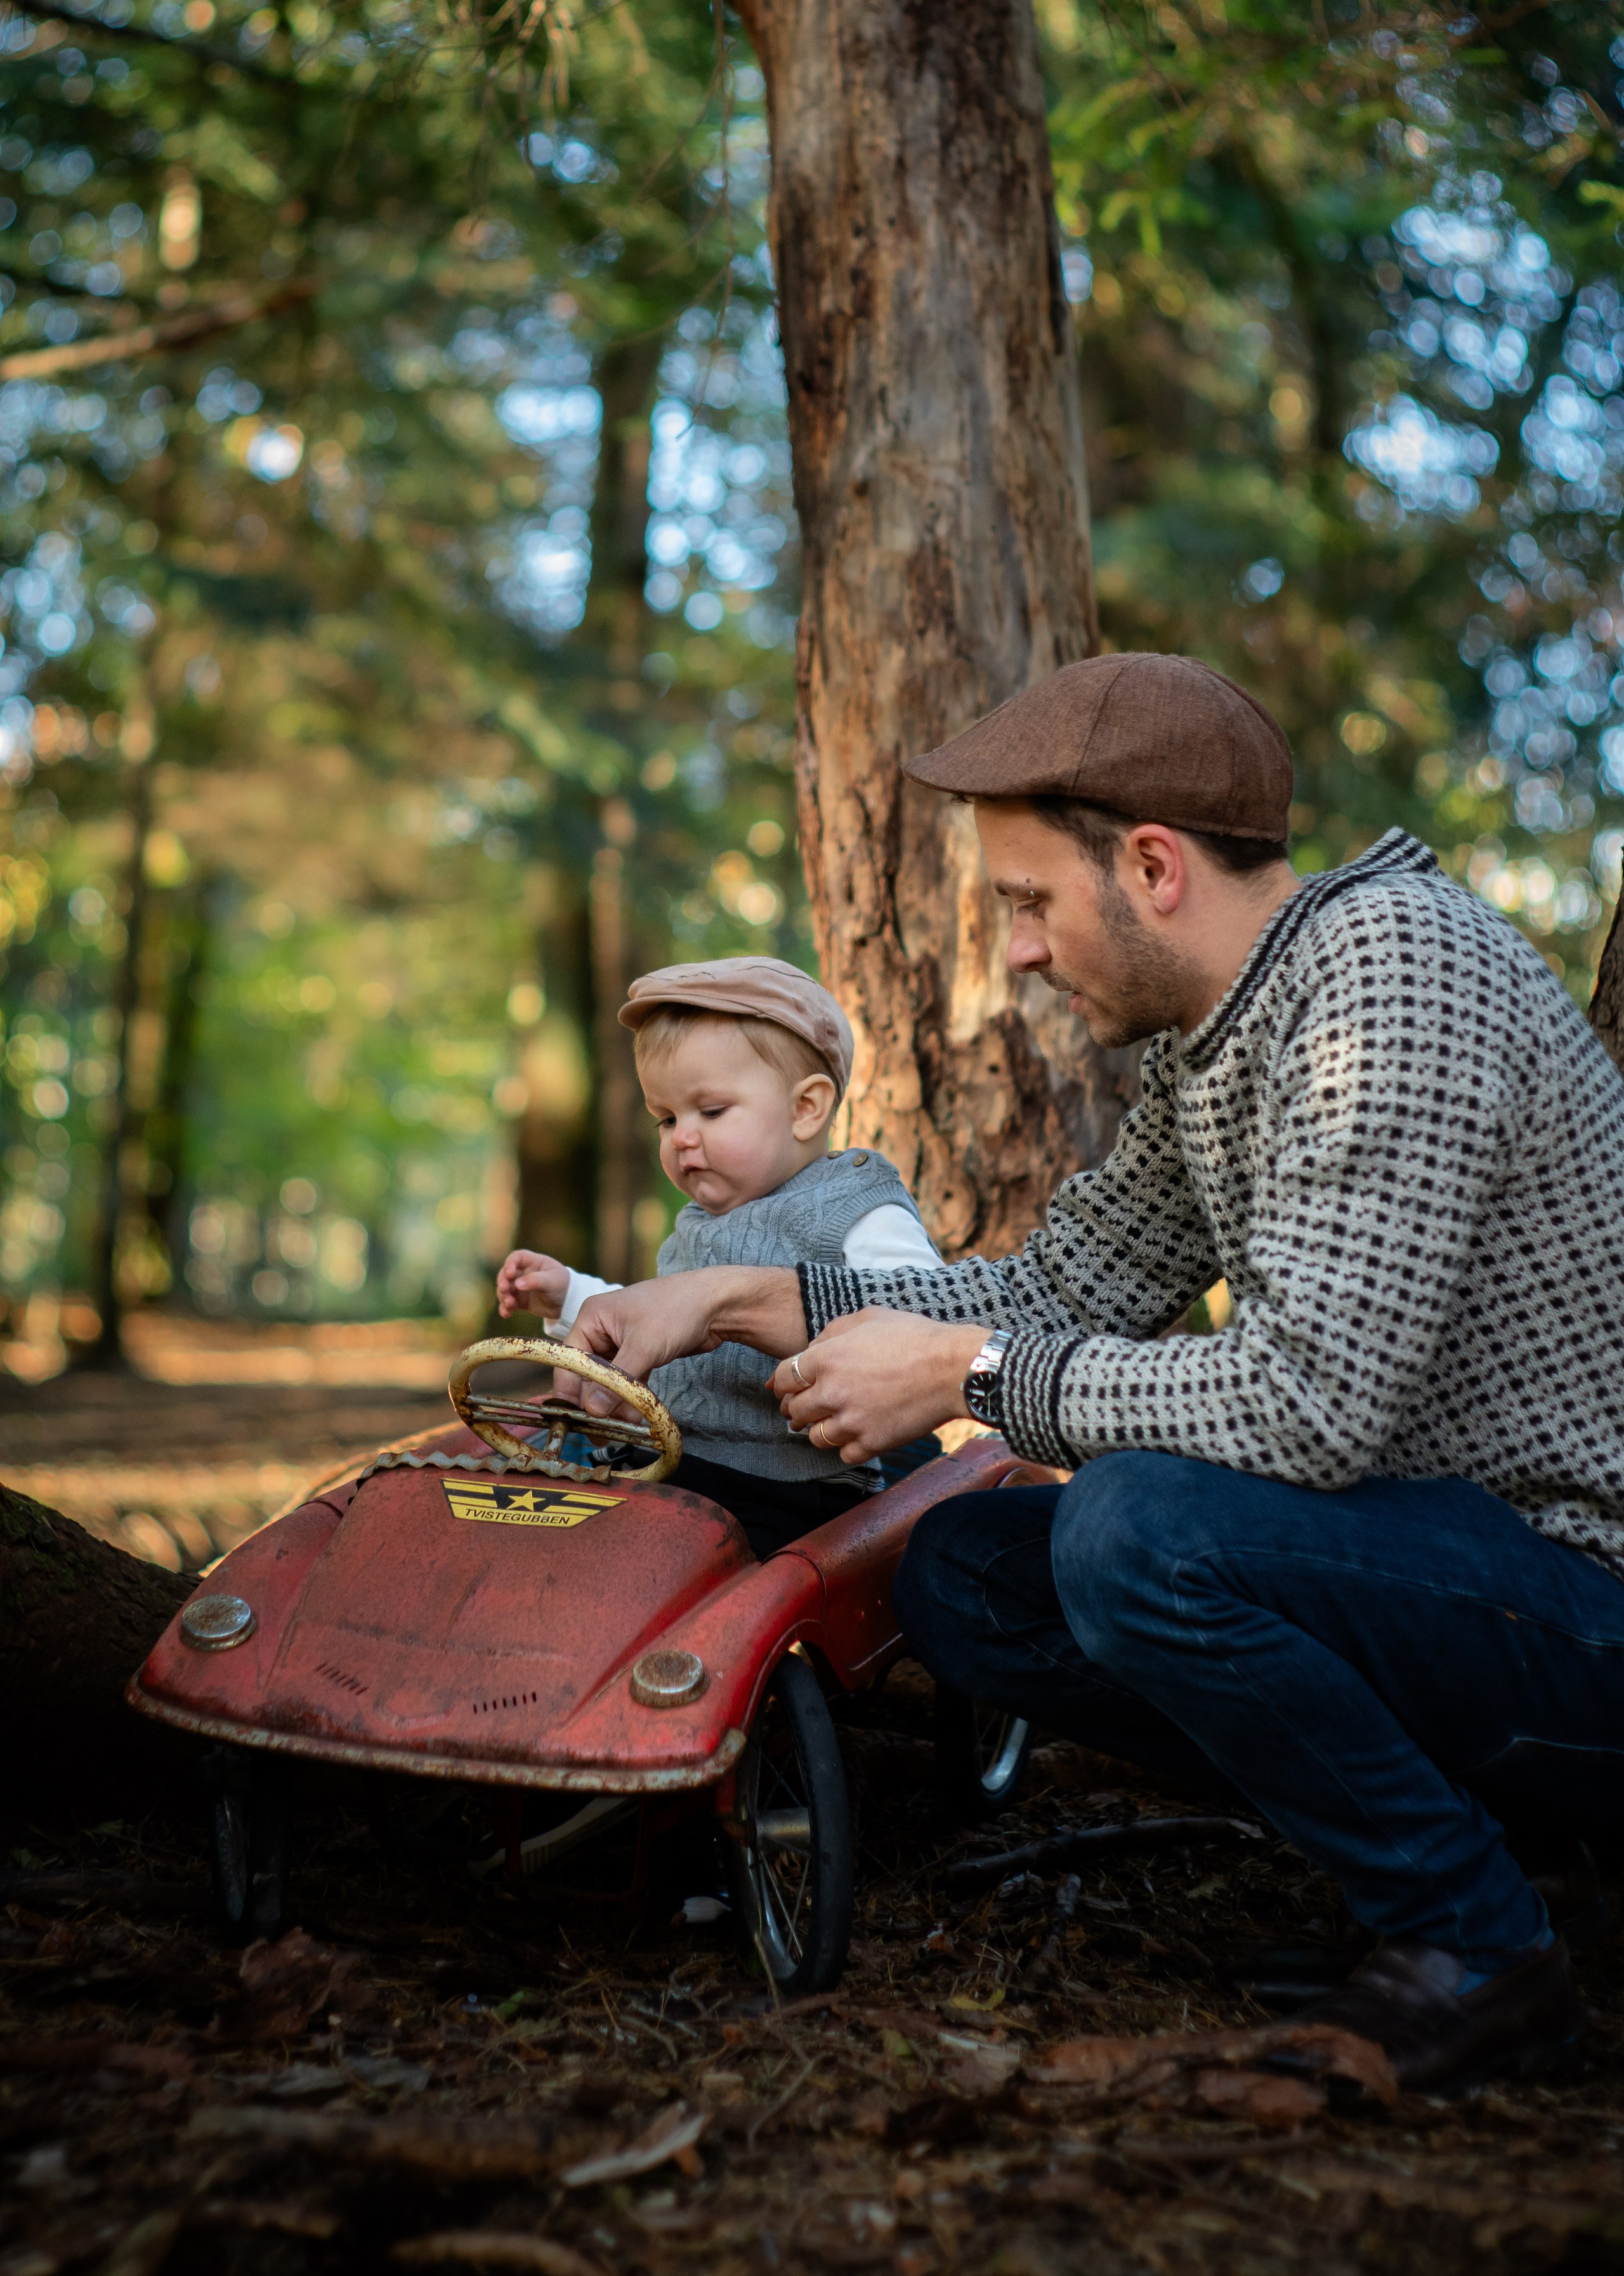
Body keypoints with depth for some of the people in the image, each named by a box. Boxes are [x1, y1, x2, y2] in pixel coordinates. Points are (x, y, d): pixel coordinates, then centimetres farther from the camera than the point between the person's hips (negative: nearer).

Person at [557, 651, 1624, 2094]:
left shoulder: (1393, 968, -22)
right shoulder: (1206, 1035, 7)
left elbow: (1311, 1402, -29)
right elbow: (1067, 1287, 15)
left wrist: (969, 1372, -17)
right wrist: (737, 1302, 8)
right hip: (1423, 1551, 9)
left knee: (1138, 1529, -31)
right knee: (962, 1578, 4)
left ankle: (1476, 1946, -9)